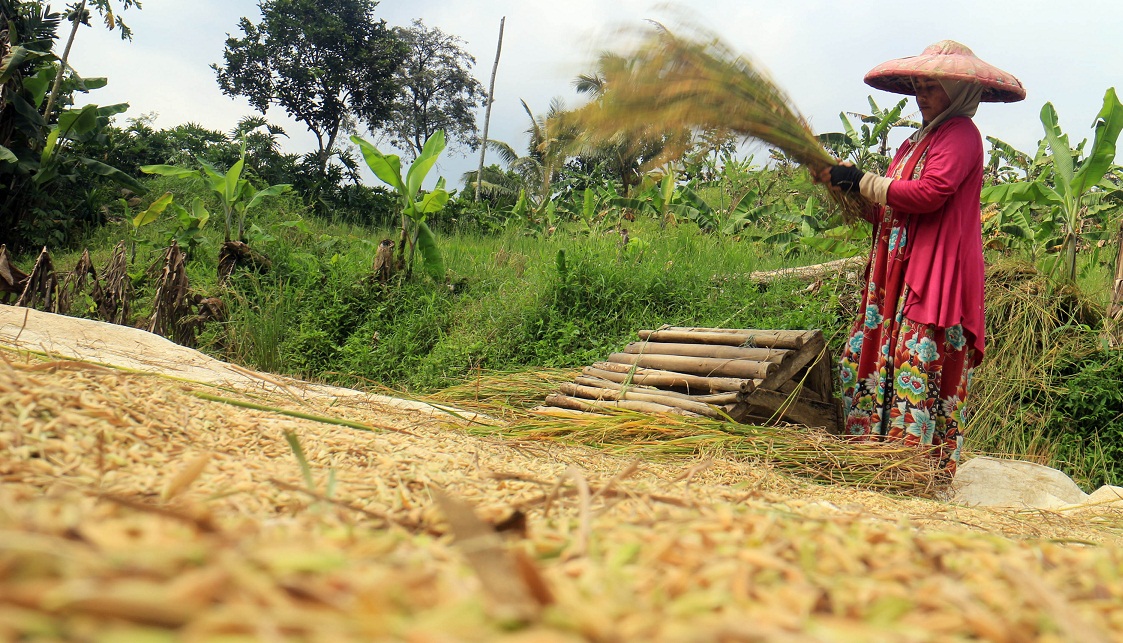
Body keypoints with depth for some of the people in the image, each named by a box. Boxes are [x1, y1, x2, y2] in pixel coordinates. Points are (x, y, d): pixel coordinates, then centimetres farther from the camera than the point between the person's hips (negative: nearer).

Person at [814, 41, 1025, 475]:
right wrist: (844, 188, 8)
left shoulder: (960, 134, -5)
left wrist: (860, 180, -11)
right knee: (867, 358, 6)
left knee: (918, 369, -11)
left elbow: (929, 194, -20)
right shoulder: (920, 139, 23)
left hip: (934, 274, -9)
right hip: (898, 274, 10)